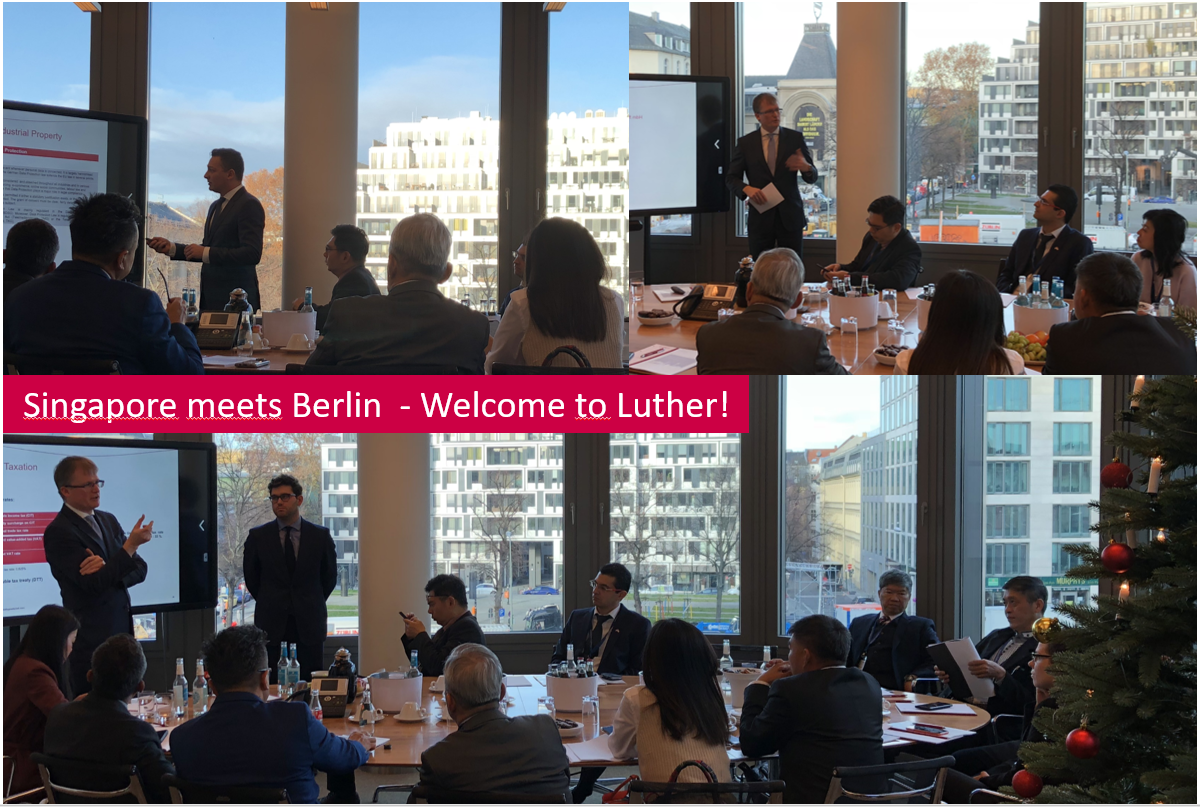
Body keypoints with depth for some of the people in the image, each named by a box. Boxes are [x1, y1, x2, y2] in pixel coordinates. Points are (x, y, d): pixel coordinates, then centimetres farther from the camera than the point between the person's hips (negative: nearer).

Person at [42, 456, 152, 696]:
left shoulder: (108, 520, 13)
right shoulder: (58, 532, -10)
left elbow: (139, 569, 8)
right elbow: (93, 582, -18)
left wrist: (107, 569, -14)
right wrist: (131, 545, -25)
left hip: (122, 631, 7)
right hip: (91, 639, -7)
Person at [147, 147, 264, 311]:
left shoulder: (249, 205, -11)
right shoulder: (216, 206, 18)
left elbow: (252, 254, -20)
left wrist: (205, 252, -20)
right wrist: (171, 249, 10)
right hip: (211, 298, 8)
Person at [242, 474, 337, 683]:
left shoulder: (320, 535, 2)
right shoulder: (258, 536, 2)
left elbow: (330, 576, 13)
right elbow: (251, 577, 13)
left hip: (309, 625, 0)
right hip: (271, 625, 0)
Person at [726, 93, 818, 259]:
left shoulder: (795, 138, 4)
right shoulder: (746, 143, 4)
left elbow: (812, 178, 4)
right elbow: (731, 178, 7)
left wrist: (806, 167, -20)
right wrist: (747, 189, -15)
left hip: (790, 217, 0)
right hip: (760, 218, 0)